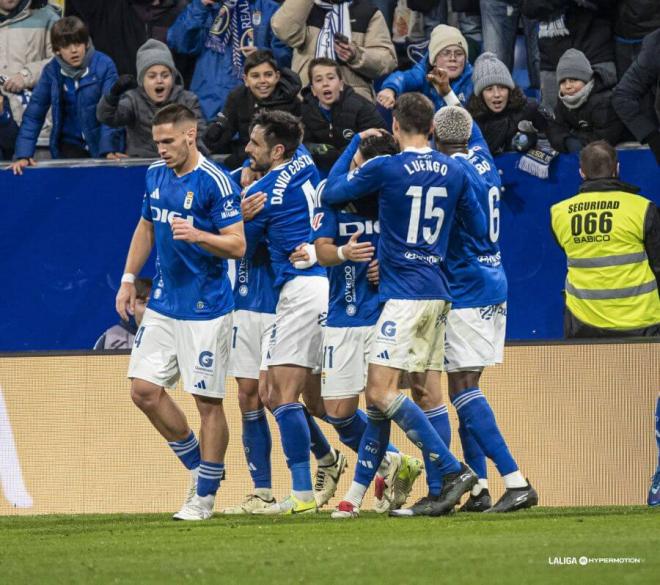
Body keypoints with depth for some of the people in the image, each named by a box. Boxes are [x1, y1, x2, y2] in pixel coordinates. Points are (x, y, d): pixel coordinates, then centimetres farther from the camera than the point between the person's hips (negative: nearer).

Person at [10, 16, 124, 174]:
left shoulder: (104, 65, -12)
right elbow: (33, 115, -4)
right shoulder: (51, 71, -4)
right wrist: (23, 155, -14)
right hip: (71, 145, 1)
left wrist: (109, 149, -25)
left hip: (100, 143, -1)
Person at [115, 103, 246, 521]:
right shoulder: (157, 175, 8)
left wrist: (198, 235, -32)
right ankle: (198, 467, 18)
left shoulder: (215, 183, -15)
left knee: (208, 401, -1)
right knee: (144, 389, 1)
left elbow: (238, 246, -16)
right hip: (163, 303, 7)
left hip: (205, 309, -7)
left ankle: (205, 495, 8)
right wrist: (129, 278, 19)